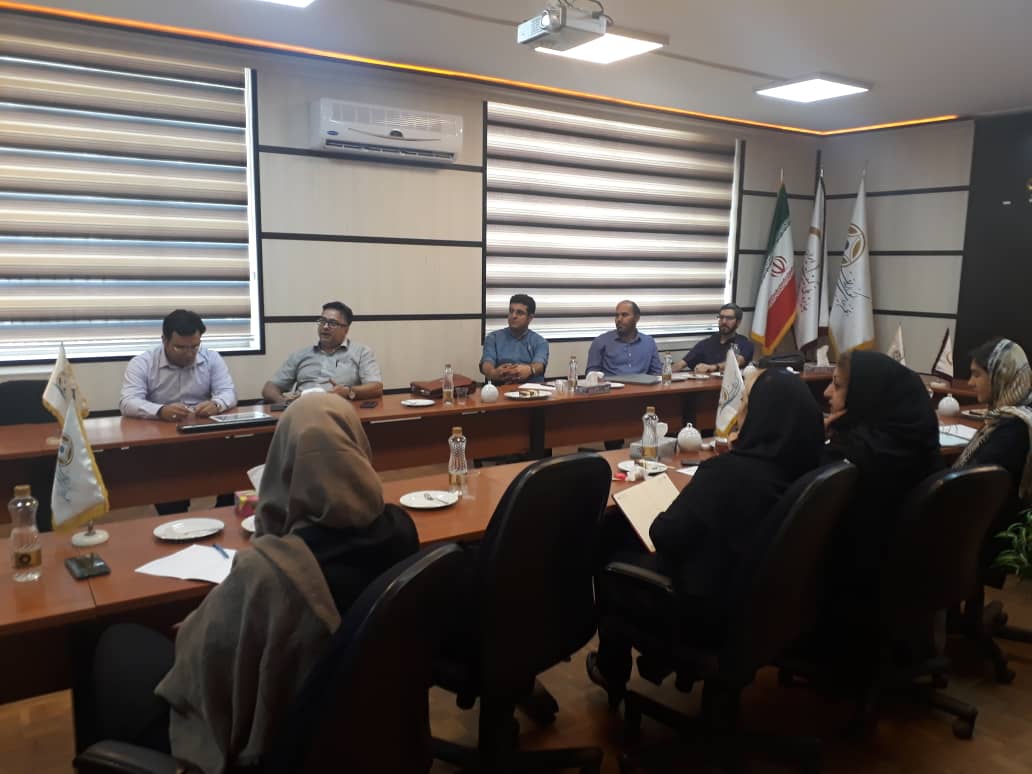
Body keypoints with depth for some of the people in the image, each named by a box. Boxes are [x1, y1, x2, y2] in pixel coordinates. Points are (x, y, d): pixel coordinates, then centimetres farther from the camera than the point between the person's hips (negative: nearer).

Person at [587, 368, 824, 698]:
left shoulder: (730, 470, -31)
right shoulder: (803, 467, -7)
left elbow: (664, 537, -24)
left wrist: (660, 519, -4)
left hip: (709, 606, -8)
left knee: (611, 558, 17)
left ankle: (611, 669, 37)